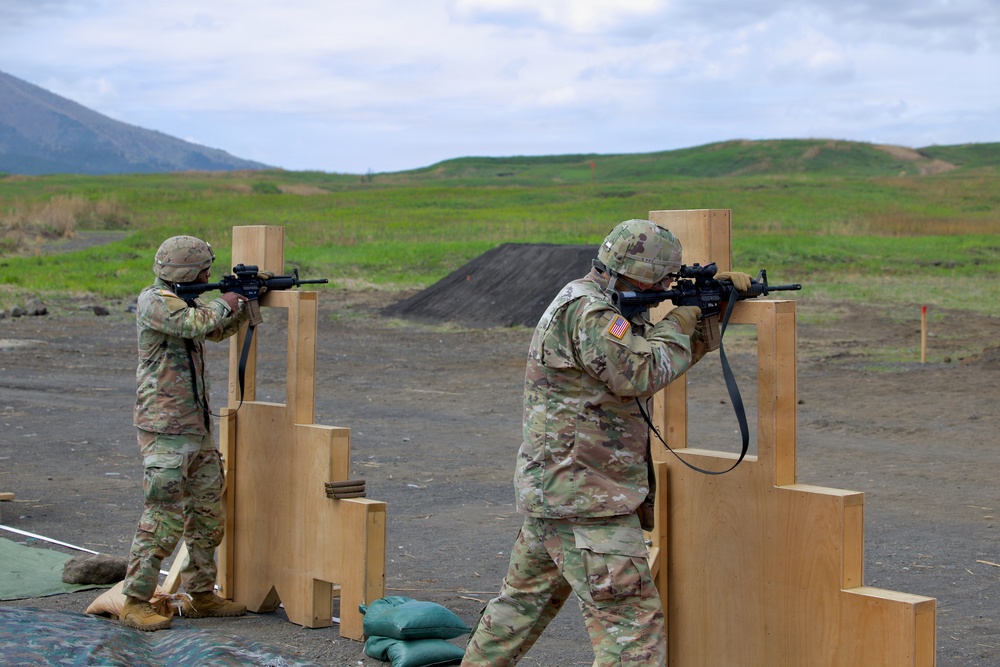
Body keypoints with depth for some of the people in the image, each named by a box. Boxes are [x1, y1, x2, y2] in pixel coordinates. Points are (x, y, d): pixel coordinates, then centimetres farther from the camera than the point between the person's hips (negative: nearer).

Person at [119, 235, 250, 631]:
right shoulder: (155, 301, -13)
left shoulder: (186, 301, 15)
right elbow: (197, 323, -28)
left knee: (208, 516, 13)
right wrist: (225, 303, -10)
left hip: (198, 428, 10)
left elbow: (220, 331, 30)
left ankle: (200, 596, 22)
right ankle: (135, 603, -4)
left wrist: (247, 301, 15)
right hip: (165, 431, -10)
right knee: (164, 517, -10)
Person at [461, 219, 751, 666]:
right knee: (632, 619, -11)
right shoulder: (587, 311, -18)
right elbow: (643, 374, -23)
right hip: (584, 498, -11)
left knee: (526, 598, 22)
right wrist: (679, 325, -8)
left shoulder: (598, 307, 16)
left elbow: (674, 356, 20)